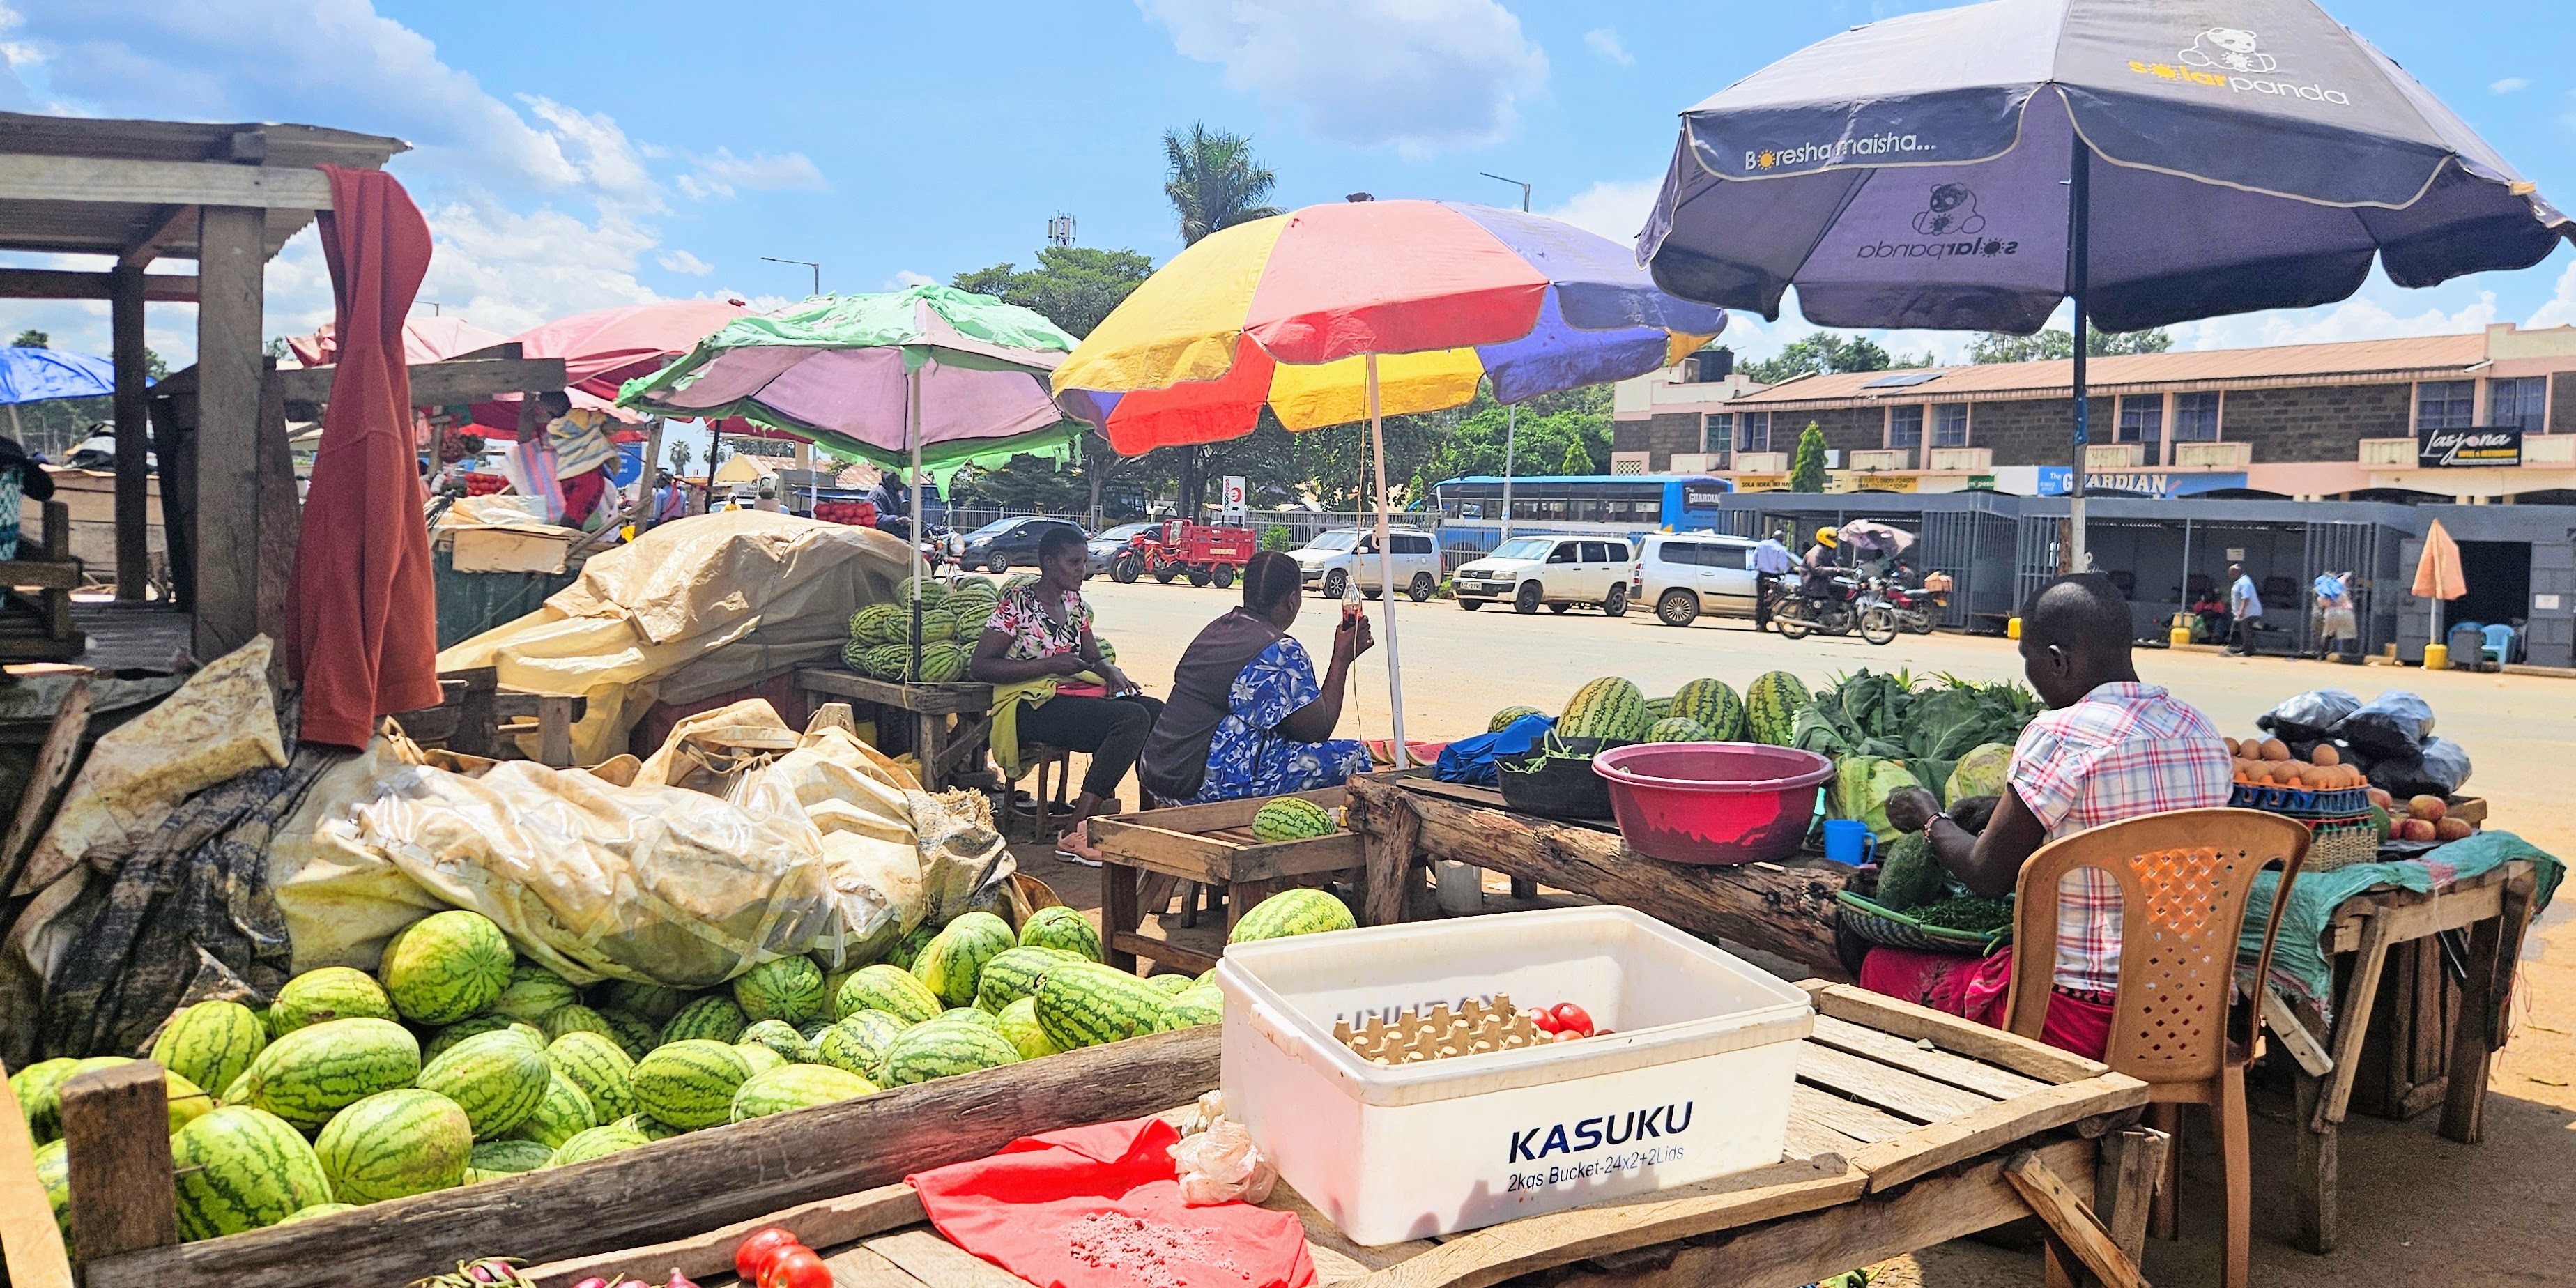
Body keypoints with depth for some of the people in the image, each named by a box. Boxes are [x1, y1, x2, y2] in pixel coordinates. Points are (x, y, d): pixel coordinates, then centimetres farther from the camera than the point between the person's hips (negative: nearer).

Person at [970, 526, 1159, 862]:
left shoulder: (1075, 603, 17)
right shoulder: (1017, 604, -5)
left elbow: (1094, 657, 23)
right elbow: (980, 666, -11)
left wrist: (1112, 670, -3)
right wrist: (1049, 664, -18)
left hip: (1077, 697, 8)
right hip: (1035, 708, -8)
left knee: (1157, 711, -16)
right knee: (1132, 718, -30)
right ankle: (1075, 833, -30)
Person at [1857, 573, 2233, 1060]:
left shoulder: (2058, 735, -19)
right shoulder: (2204, 732, 4)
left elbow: (1987, 877, -9)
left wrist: (1931, 818, 11)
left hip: (2080, 1019, -8)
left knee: (1881, 967, 12)